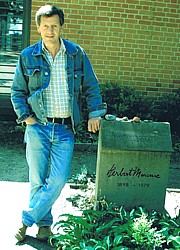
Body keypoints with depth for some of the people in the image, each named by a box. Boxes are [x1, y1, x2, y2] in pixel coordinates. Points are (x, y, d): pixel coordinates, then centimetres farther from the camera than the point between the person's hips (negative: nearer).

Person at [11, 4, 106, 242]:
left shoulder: (77, 54, 6)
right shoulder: (27, 56, 5)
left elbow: (91, 86, 13)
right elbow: (17, 91, 10)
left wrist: (95, 113, 2)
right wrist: (26, 116, -2)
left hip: (65, 129, 1)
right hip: (38, 127, 0)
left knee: (58, 180, -7)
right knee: (38, 180, 2)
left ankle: (27, 220, 8)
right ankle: (44, 223, 21)